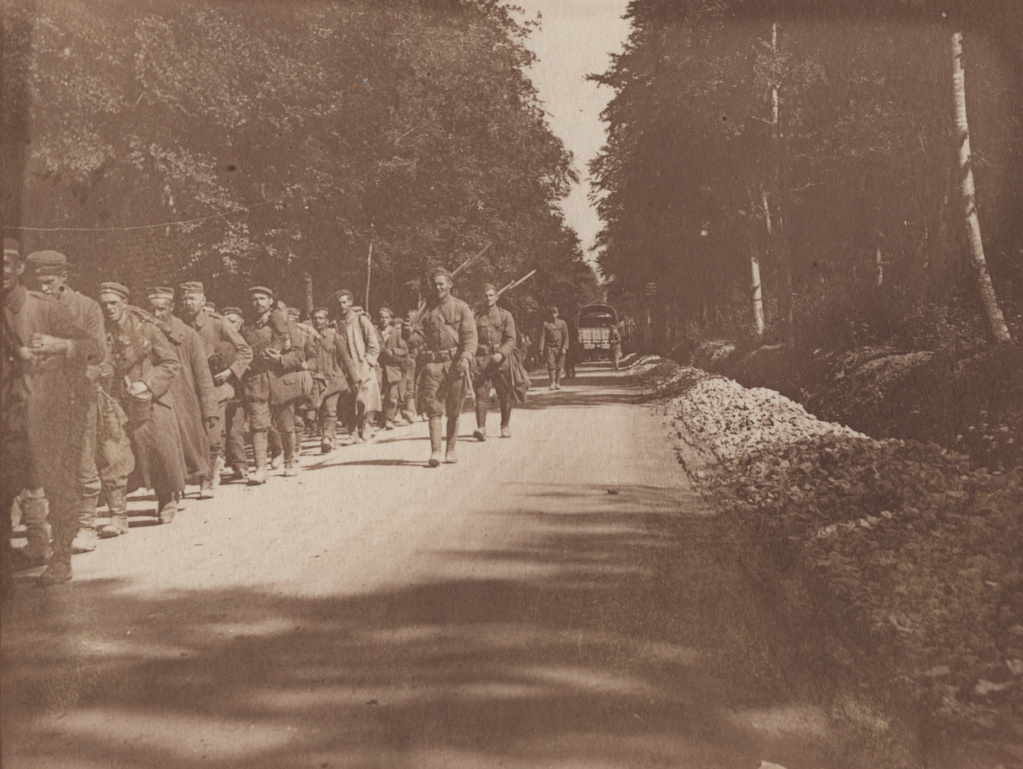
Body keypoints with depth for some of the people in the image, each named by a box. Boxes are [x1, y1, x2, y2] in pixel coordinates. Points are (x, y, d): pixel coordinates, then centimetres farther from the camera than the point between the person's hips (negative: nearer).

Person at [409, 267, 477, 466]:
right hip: (432, 363, 1)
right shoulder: (427, 310, 12)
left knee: (453, 411, 7)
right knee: (434, 409, -8)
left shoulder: (461, 308, 5)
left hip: (455, 363, -1)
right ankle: (435, 452, -11)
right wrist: (412, 336, -13)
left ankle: (451, 450, 17)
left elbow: (470, 336, -3)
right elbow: (418, 336, 11)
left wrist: (466, 358, -18)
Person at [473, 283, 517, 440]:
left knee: (504, 395, 8)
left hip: (501, 361, -1)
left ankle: (505, 427, 24)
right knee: (481, 394, -12)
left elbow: (511, 340, -4)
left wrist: (501, 354, -19)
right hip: (482, 359, 1)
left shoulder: (506, 316, 5)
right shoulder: (478, 318, 13)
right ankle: (481, 428, -19)